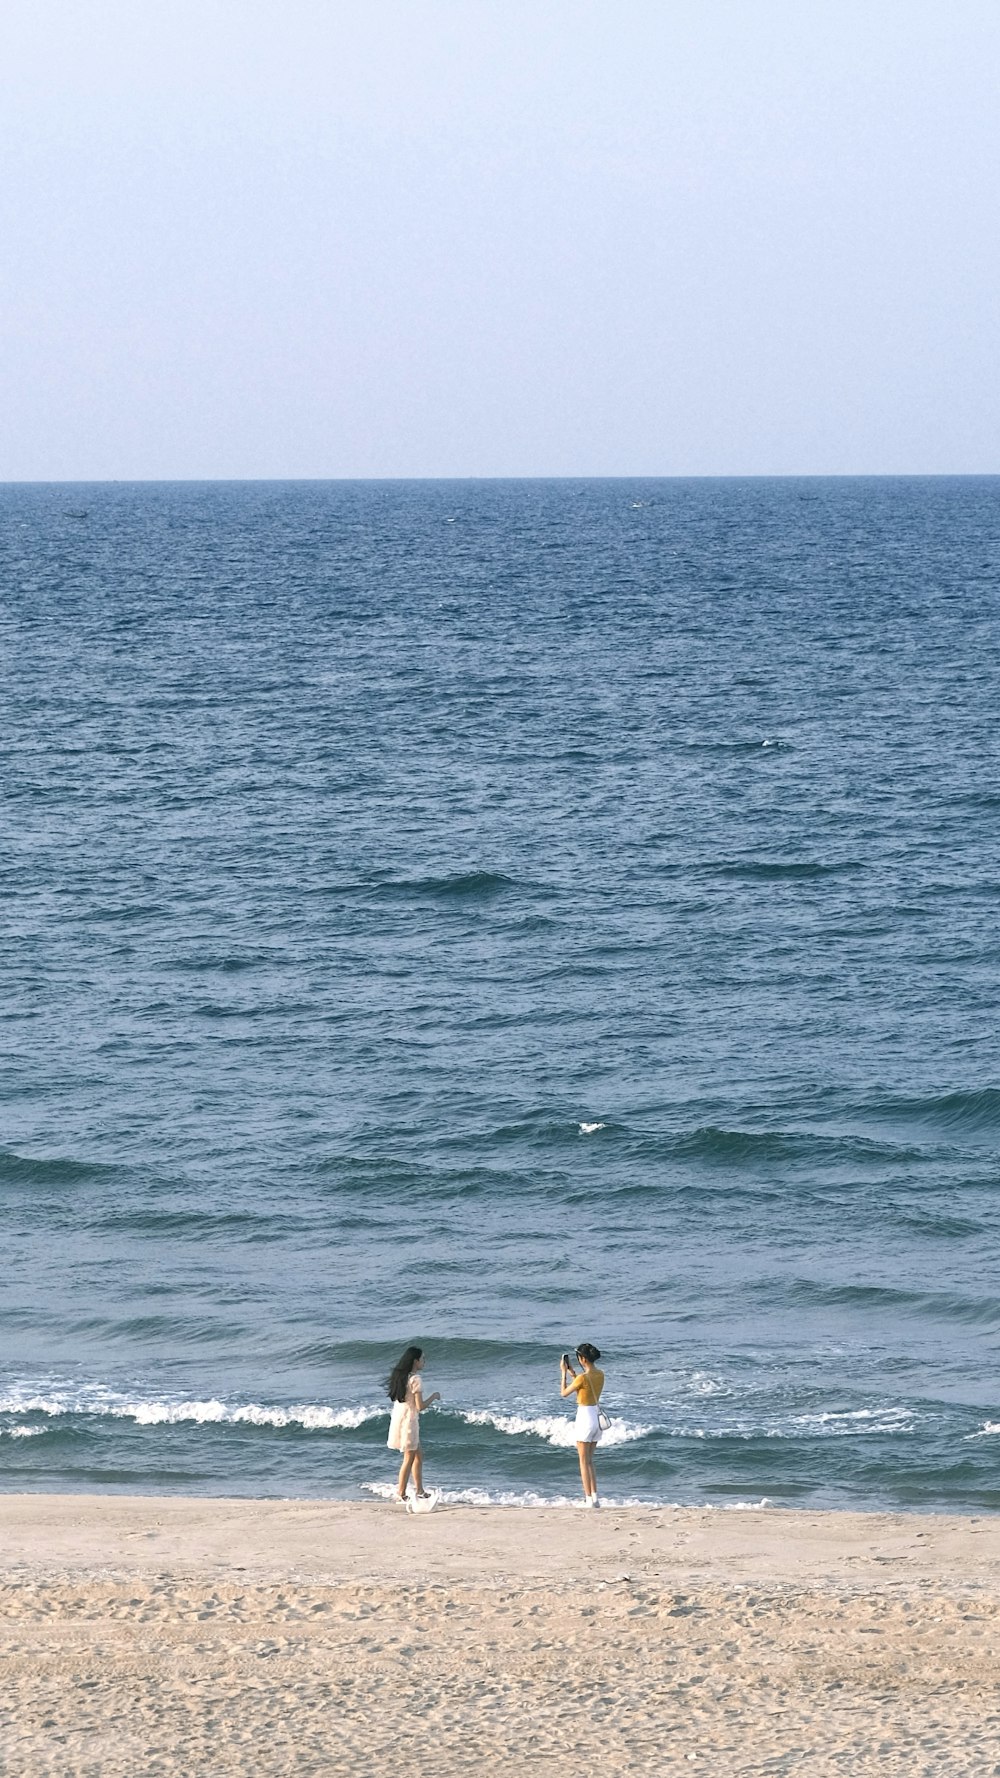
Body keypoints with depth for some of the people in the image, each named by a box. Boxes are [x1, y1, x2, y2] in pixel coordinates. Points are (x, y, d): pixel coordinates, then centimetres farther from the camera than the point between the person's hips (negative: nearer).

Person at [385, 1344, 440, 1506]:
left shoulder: (400, 1376, 8)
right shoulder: (415, 1379, -18)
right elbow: (420, 1406, -19)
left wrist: (426, 1403, 19)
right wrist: (434, 1396, -2)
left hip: (398, 1418, 9)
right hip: (408, 1420, -9)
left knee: (418, 1456, 17)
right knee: (409, 1458, 2)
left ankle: (419, 1491, 21)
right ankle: (401, 1494, 6)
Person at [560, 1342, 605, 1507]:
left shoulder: (583, 1377, -19)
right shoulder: (600, 1375, 4)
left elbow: (564, 1393, -5)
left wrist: (564, 1372, 4)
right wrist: (571, 1372, 19)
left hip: (585, 1417, -7)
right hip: (597, 1417, 7)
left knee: (584, 1462, 1)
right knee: (589, 1461, 16)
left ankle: (589, 1500, 0)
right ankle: (594, 1498, 14)